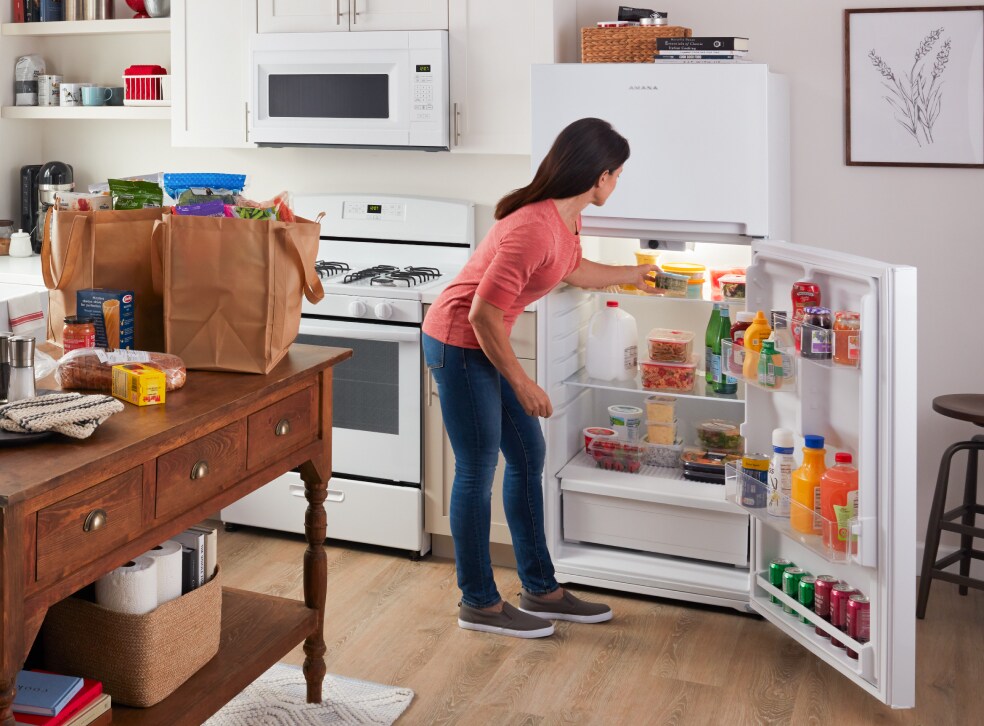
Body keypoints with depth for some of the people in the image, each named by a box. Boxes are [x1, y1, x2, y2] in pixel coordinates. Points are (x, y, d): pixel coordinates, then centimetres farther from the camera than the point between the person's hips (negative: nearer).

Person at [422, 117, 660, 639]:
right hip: (459, 343, -10)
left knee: (528, 455, 13)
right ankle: (479, 604, 15)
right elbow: (483, 312, -28)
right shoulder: (535, 228, -28)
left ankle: (540, 590, 24)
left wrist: (630, 274, 40)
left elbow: (573, 269, 26)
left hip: (485, 342, 10)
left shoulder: (566, 217, 3)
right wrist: (521, 384, -19)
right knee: (478, 470, 0)